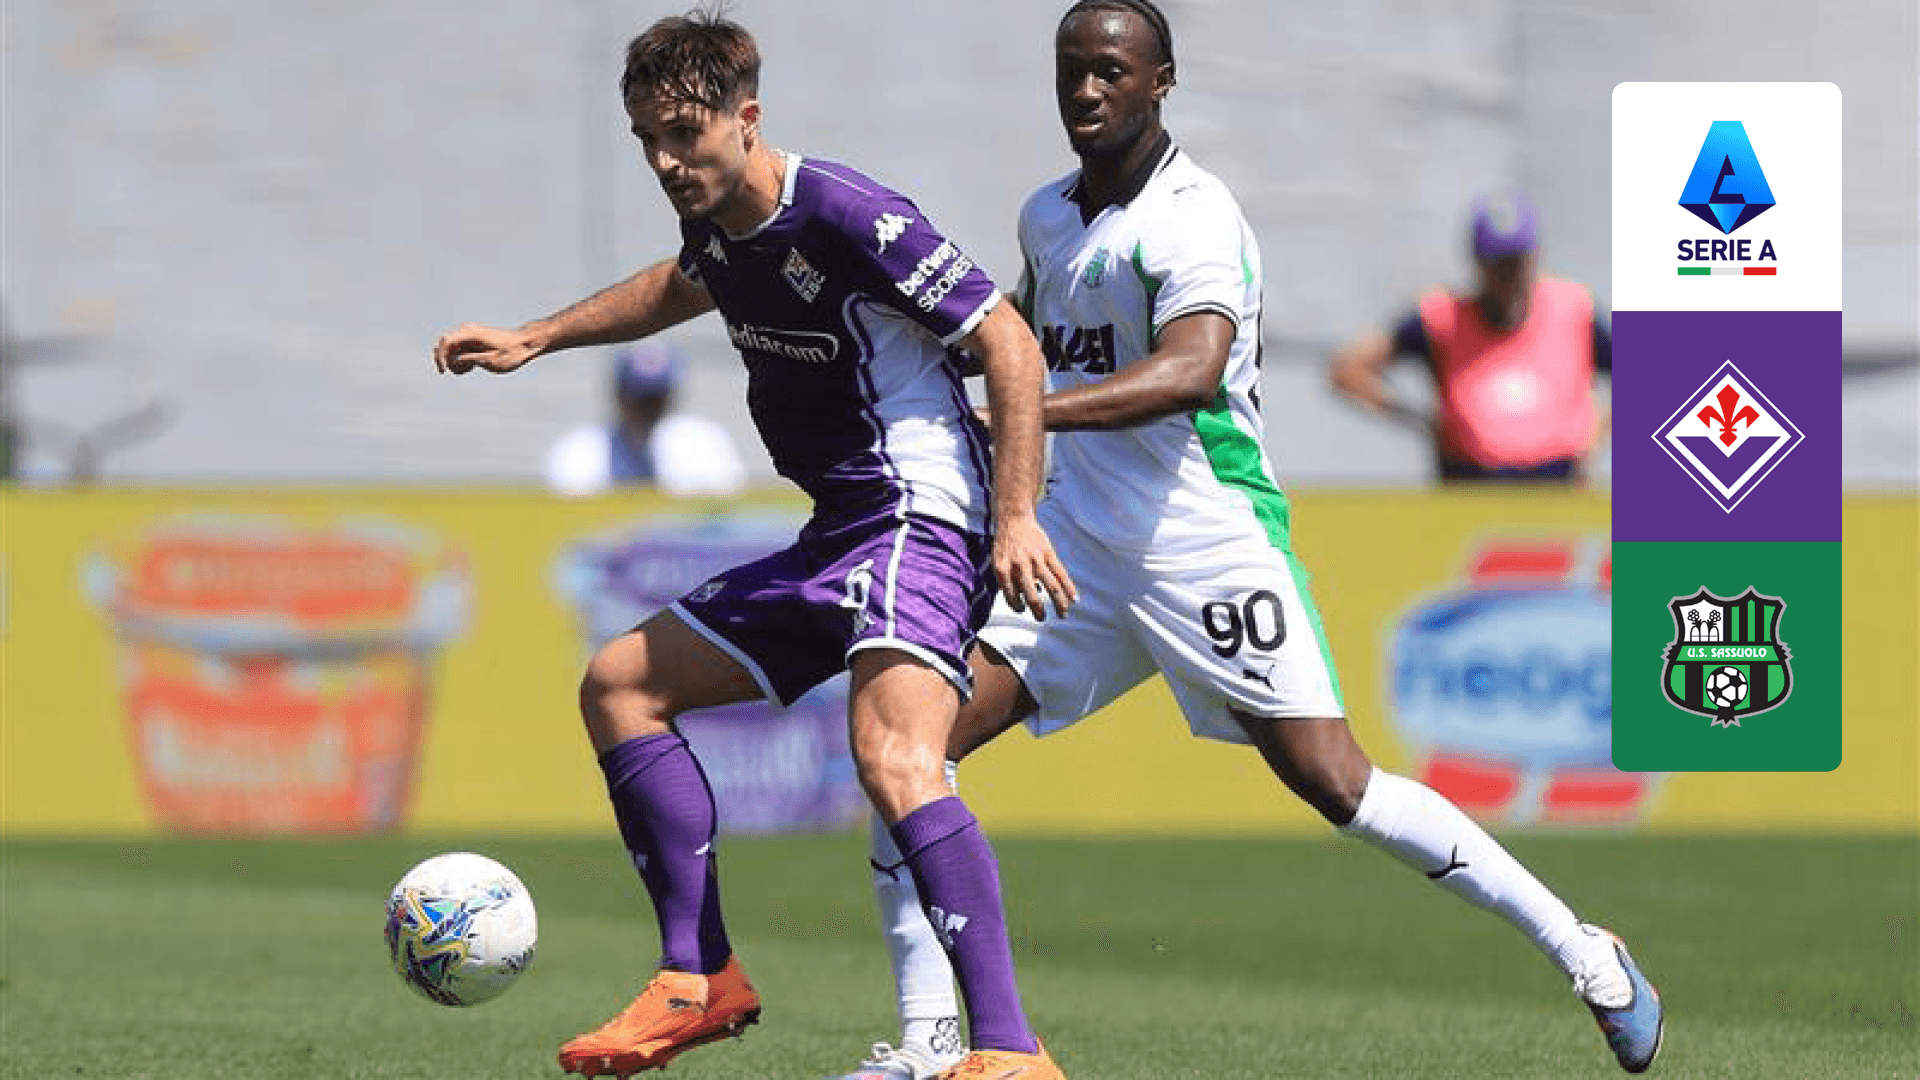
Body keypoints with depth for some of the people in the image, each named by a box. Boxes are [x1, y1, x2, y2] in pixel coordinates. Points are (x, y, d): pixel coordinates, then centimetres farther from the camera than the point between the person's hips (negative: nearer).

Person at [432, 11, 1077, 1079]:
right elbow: (679, 287, 37)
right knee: (619, 683, 17)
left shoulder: (843, 216, -17)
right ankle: (701, 980, 18)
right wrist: (532, 340, 36)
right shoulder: (725, 230, 10)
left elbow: (1009, 343, -18)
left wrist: (1018, 520, -24)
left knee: (893, 756, -33)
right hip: (830, 546, 10)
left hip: (918, 521, -10)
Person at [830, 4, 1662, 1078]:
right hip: (1077, 544, 7)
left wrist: (1033, 409, -42)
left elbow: (1189, 371, -33)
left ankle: (1583, 951, 1)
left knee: (1335, 784, -12)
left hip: (1211, 545, -7)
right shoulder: (1048, 217, 12)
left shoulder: (1192, 215, -15)